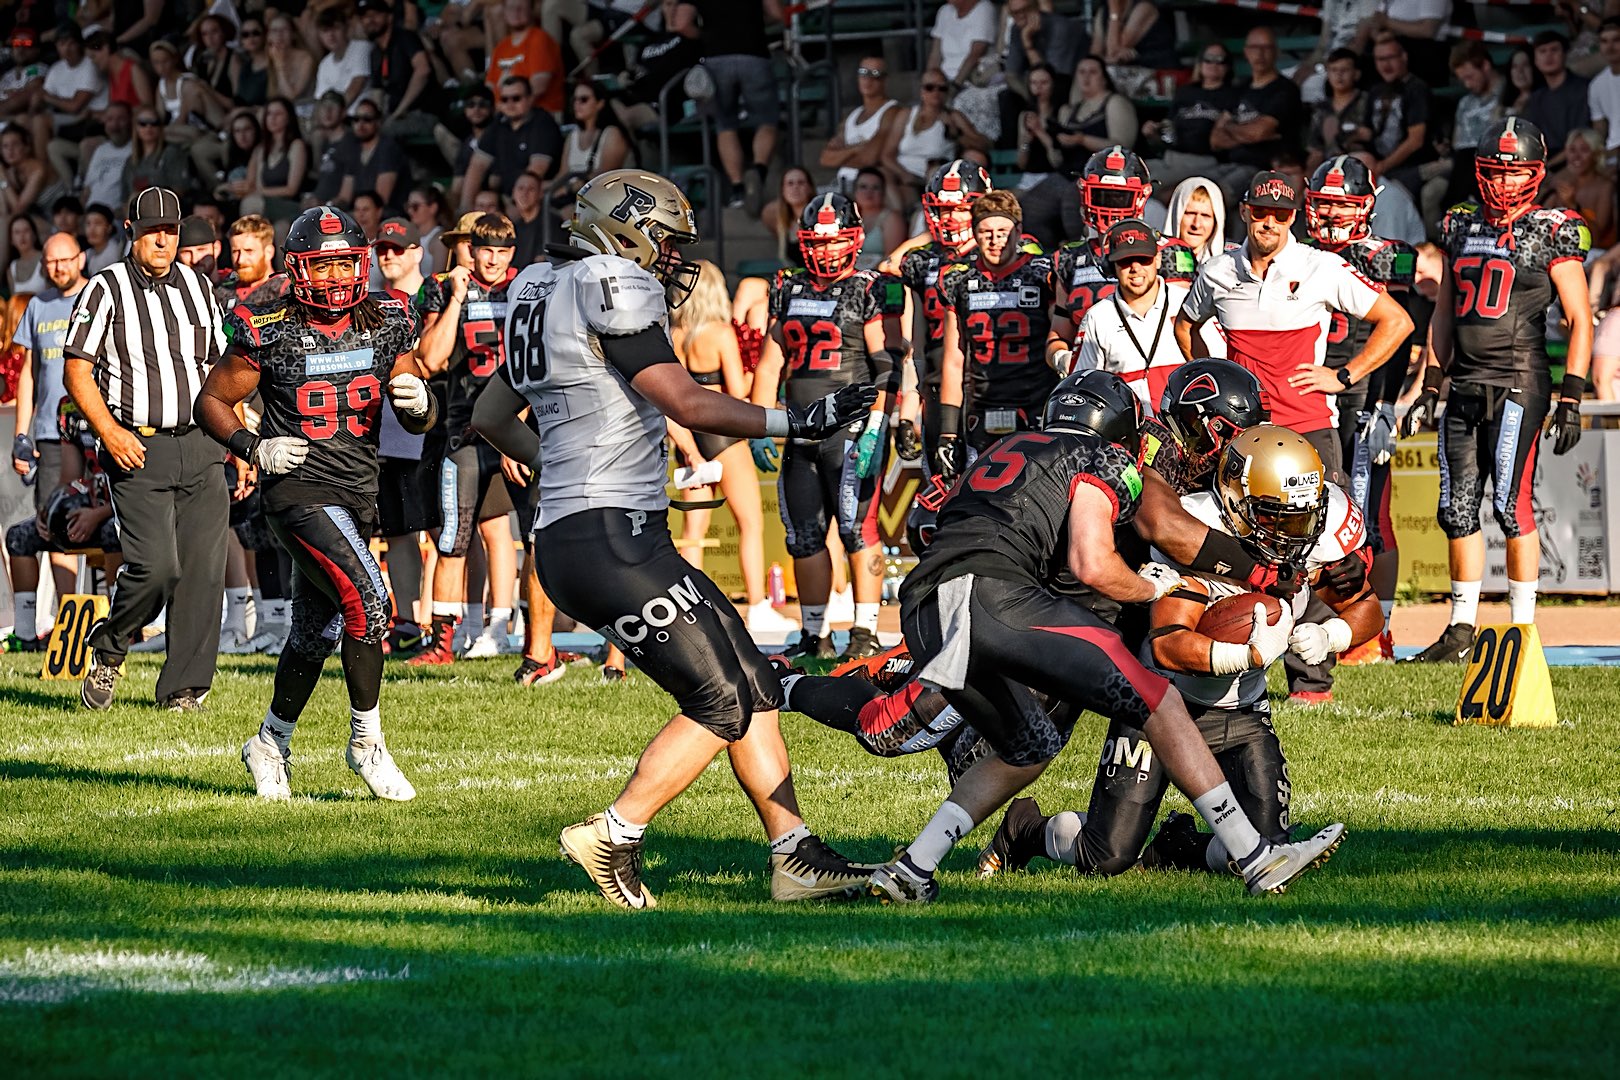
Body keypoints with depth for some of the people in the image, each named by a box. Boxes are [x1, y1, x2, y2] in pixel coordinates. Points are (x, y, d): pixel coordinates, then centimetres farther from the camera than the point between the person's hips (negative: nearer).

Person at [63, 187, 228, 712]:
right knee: (156, 565, -16)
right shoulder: (106, 290, -3)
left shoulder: (198, 288, 12)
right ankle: (108, 648, 11)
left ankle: (183, 687, 7)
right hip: (138, 448, -5)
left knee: (204, 568, -2)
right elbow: (77, 371, -4)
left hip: (200, 446, 5)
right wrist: (109, 431, -17)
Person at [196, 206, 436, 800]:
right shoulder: (269, 333, -9)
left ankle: (270, 745, 33)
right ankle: (366, 741, -6)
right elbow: (211, 401, 1)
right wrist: (254, 448, -15)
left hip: (357, 494, 6)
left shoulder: (386, 324, 3)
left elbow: (419, 421, 9)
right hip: (299, 489, -6)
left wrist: (419, 403, -15)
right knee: (367, 599, -21)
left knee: (315, 634, 14)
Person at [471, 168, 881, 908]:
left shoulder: (547, 297, 18)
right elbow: (687, 405, -15)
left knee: (753, 682, 10)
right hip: (608, 538, -10)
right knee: (719, 701, -7)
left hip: (571, 538, 10)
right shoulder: (610, 290, -10)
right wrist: (796, 423, -8)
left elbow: (491, 417, 28)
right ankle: (613, 839, -3)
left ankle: (793, 855, 10)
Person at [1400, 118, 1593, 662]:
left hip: (1519, 386, -6)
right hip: (1465, 387, 6)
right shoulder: (1462, 228, 14)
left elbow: (1580, 319, -4)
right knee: (1457, 509, 5)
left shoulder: (1553, 233, -3)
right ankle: (1461, 631, 13)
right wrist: (1430, 387, 18)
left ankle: (1521, 628, -3)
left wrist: (1571, 397, -10)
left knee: (1512, 505, -9)